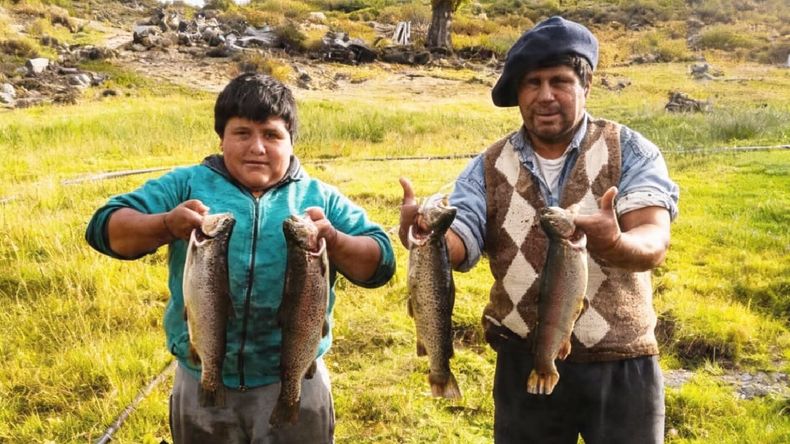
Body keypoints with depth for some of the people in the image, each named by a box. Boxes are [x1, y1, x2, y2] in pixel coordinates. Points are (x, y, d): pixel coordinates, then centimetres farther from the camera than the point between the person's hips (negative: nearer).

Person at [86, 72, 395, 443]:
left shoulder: (322, 198, 4)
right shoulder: (186, 184, 3)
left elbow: (380, 263, -1)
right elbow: (105, 227, -3)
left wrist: (333, 241, -22)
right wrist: (166, 225, -23)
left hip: (294, 384, 0)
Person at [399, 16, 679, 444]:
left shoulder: (630, 151, -6)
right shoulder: (488, 168, 1)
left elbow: (653, 242, -19)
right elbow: (457, 244, -11)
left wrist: (614, 244, -42)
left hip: (620, 364, -1)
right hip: (524, 363, 2)